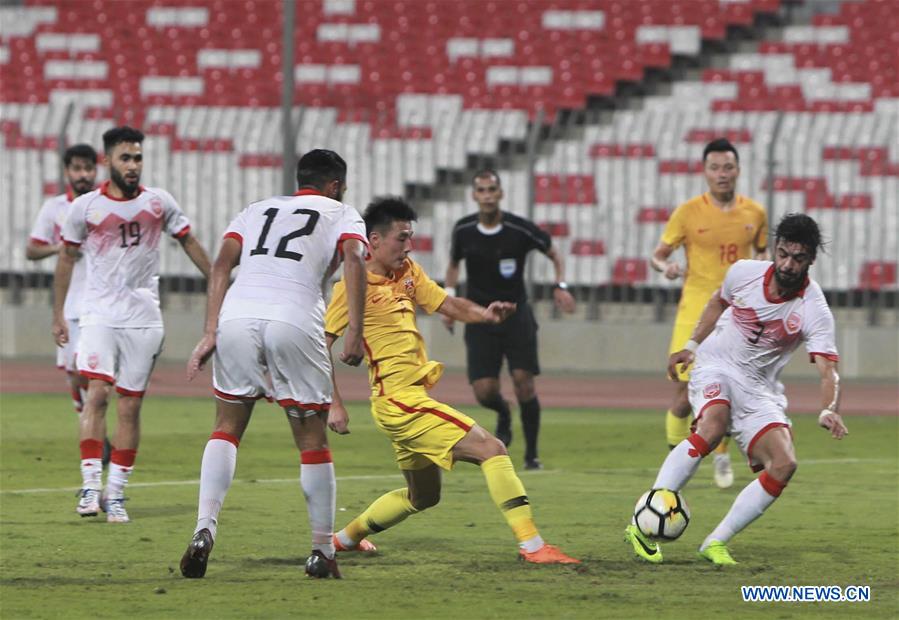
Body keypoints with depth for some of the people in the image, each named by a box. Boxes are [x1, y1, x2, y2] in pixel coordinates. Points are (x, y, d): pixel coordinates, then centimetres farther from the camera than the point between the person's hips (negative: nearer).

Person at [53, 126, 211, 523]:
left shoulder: (159, 203, 2)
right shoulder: (85, 207, -1)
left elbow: (188, 243, 16)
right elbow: (67, 258, 10)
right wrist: (58, 315, 12)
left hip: (143, 318, 2)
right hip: (99, 314, -2)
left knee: (130, 405, 1)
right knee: (97, 392, -17)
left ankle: (116, 494, 6)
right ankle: (90, 484, -16)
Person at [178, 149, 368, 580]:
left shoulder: (257, 210, 29)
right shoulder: (341, 214, 21)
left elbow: (222, 262, 13)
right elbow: (353, 259, 0)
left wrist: (210, 333, 7)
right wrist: (354, 332, -6)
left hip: (236, 316, 3)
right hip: (295, 320, -3)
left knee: (227, 427, 17)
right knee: (312, 439, 10)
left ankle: (204, 529, -2)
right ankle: (322, 552, 14)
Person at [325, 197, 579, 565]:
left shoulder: (408, 272, 11)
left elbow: (449, 305, 8)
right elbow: (320, 345, -13)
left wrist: (484, 313, -14)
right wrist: (335, 405, -17)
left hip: (412, 398, 10)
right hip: (399, 400, -10)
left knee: (423, 496, 24)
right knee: (491, 449, -15)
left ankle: (347, 537, 35)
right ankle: (532, 545, -20)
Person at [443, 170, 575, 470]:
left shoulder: (520, 229, -10)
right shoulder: (463, 230, -3)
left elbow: (553, 253, 6)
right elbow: (454, 263, 17)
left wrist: (560, 286, -8)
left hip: (516, 313, -1)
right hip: (479, 318, 1)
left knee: (523, 381, -13)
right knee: (484, 392, -10)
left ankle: (531, 454, 3)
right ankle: (503, 415, 29)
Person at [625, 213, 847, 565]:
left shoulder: (814, 311, -16)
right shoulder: (744, 273, -9)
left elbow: (827, 371, -24)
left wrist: (829, 411, -43)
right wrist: (691, 345, 15)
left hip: (760, 388, 2)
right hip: (716, 366, -2)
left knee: (784, 464, -19)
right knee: (713, 425, -33)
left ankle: (716, 543, -8)